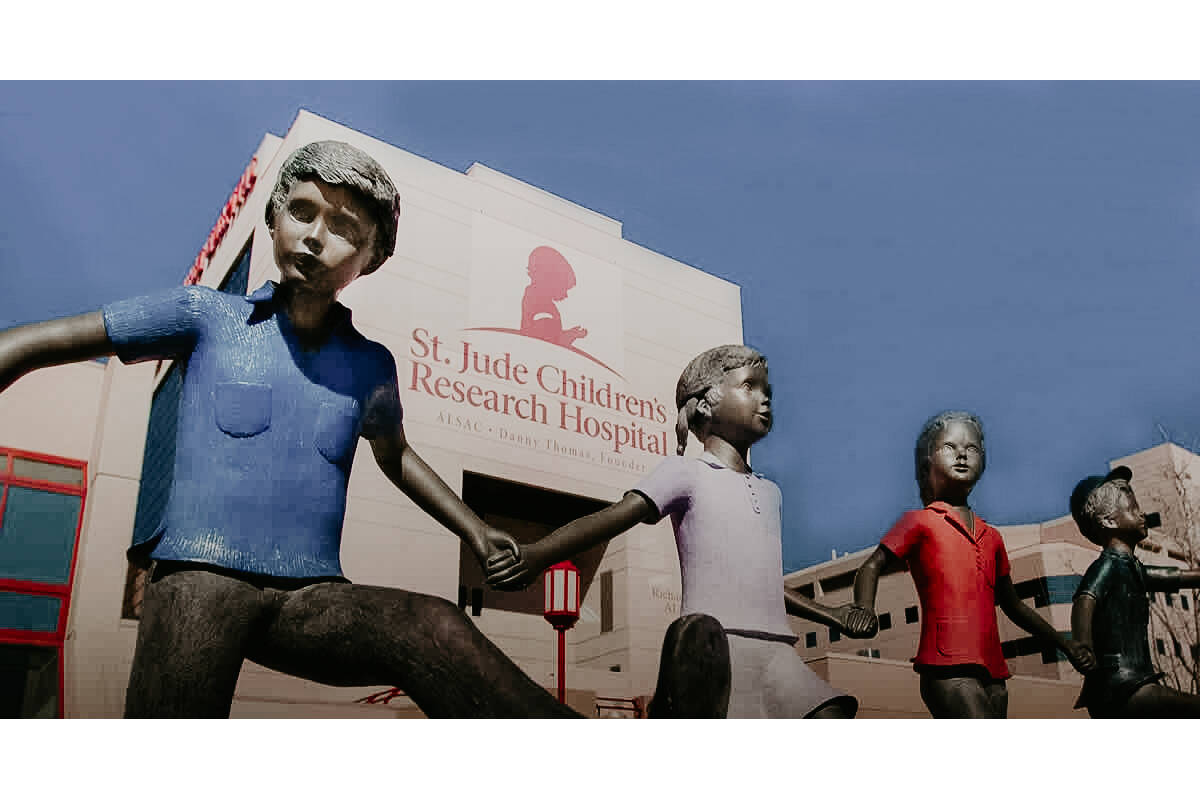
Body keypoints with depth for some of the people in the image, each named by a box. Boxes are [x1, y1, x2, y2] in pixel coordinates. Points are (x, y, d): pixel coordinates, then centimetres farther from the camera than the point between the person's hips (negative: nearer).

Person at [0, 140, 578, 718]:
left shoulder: (372, 368, 14)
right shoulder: (207, 317, 6)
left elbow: (395, 455, 34)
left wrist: (474, 531, 29)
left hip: (312, 599, 1)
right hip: (200, 577, -1)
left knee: (438, 630, -28)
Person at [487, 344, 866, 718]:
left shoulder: (769, 492, 25)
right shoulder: (685, 472, 4)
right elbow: (618, 515, -12)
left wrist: (830, 615, 33)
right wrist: (536, 554, -28)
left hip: (774, 648, 6)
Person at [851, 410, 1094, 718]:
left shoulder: (992, 537, 23)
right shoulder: (920, 521, 6)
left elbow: (1013, 606, 33)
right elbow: (872, 568, -2)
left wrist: (1064, 644, 31)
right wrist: (865, 611, -22)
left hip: (993, 674, 7)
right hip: (948, 670, -7)